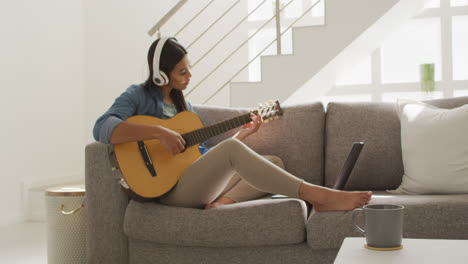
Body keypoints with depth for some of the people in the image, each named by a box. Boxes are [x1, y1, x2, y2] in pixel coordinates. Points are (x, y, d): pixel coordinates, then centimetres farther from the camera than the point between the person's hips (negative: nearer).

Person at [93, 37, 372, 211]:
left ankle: (223, 202, -26)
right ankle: (316, 195, -35)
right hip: (170, 187, -8)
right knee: (231, 149, -33)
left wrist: (243, 133, 11)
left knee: (275, 162, 1)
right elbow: (102, 128, -21)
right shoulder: (138, 96, 0)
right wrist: (160, 132, -29)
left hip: (198, 179, 8)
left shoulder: (182, 103, 22)